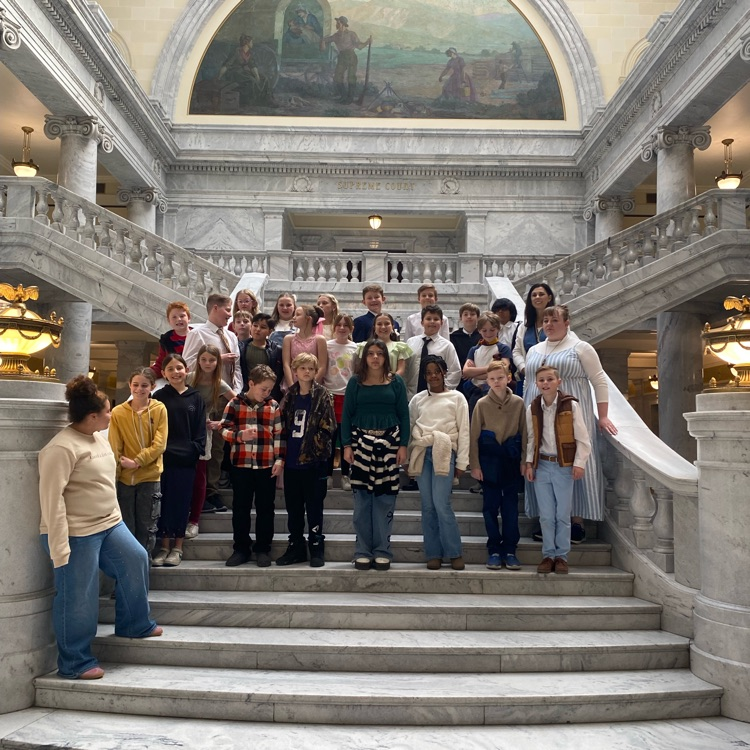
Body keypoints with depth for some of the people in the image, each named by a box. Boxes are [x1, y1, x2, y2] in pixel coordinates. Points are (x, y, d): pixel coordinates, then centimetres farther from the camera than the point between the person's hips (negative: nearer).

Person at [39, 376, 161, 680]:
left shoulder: (99, 438, 8)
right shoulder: (62, 448, -22)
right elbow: (51, 499, -23)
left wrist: (115, 518, 22)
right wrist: (59, 547, -24)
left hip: (109, 524, 9)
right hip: (77, 534, -9)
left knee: (136, 560, 13)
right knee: (78, 599, 1)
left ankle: (135, 624, 32)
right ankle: (75, 663, 18)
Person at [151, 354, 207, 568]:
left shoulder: (196, 398, 6)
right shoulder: (159, 396, 4)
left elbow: (200, 429, 5)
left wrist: (196, 450, -6)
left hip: (186, 459, 1)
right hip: (163, 457, 0)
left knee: (182, 502, 5)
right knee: (164, 501, 5)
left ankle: (178, 548, 15)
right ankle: (164, 547, 15)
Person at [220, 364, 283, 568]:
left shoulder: (273, 406, 3)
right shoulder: (235, 404, -1)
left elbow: (279, 435, 5)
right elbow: (224, 429, -1)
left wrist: (279, 460, 0)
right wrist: (240, 435, -20)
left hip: (267, 466, 0)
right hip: (241, 465, 0)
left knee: (265, 509, 7)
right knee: (240, 508, 8)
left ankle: (263, 549, 18)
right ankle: (241, 548, 21)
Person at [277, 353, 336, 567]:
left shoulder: (322, 396, -2)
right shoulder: (289, 396, 10)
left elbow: (328, 428, -7)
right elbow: (283, 426, 12)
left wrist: (313, 446, -11)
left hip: (313, 461, -4)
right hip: (291, 461, 4)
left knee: (314, 507, 3)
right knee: (293, 507, 12)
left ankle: (316, 549, 14)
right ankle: (296, 547, 23)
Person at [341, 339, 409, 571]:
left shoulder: (396, 382, 6)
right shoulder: (355, 382, 6)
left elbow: (404, 415, 5)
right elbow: (346, 414, 5)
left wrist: (403, 445, -3)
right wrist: (347, 445, -3)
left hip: (389, 443, 0)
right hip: (361, 443, 0)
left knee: (385, 499, 2)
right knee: (362, 500, 2)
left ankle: (382, 551, 11)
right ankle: (363, 551, 10)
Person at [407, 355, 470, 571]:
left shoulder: (456, 397, 8)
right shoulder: (418, 399, 15)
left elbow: (464, 431, 5)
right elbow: (409, 427, 15)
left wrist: (461, 462, -1)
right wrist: (407, 458, 9)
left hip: (444, 453, -3)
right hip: (422, 454, 3)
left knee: (441, 505, -11)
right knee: (427, 506, 4)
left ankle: (454, 553, 2)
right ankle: (433, 554, 12)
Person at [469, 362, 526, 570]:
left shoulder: (518, 403, 1)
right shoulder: (482, 404, -1)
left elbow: (524, 433, 5)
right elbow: (474, 435, 0)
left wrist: (525, 461, 1)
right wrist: (475, 464, -4)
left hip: (511, 459, 1)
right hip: (489, 459, -1)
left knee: (511, 506, 5)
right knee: (490, 506, 5)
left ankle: (509, 550, 13)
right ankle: (494, 550, 14)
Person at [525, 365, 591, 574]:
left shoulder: (570, 406, -7)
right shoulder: (532, 408, 3)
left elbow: (583, 439, -4)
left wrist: (579, 463, -9)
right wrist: (529, 463, 4)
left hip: (564, 465, -2)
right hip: (541, 465, 3)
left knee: (563, 515, 4)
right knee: (546, 515, 7)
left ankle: (561, 556, 18)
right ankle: (548, 555, 19)